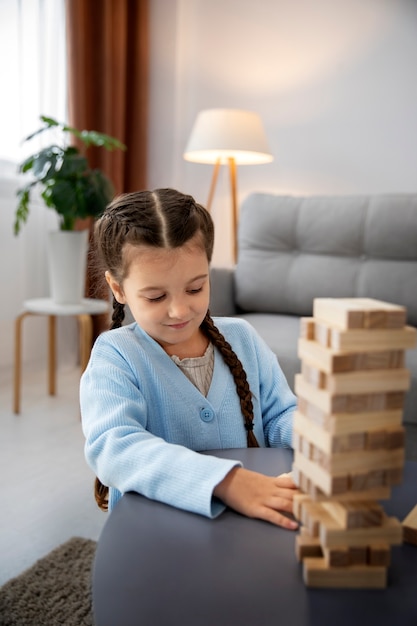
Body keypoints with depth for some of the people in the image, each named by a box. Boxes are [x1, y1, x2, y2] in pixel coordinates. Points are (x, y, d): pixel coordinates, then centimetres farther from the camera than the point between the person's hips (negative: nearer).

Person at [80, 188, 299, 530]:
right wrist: (225, 481, -36)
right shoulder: (115, 356, -10)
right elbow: (112, 447, -25)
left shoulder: (242, 337, 4)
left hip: (252, 523, 4)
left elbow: (279, 415, 7)